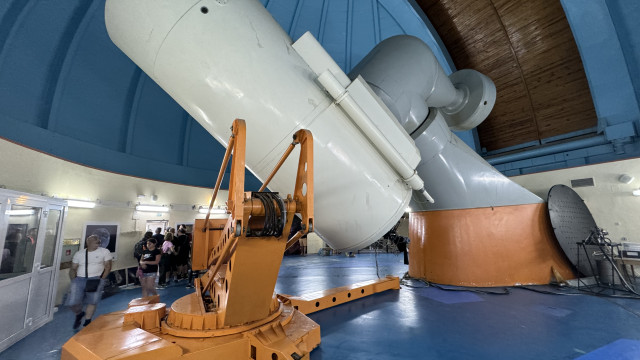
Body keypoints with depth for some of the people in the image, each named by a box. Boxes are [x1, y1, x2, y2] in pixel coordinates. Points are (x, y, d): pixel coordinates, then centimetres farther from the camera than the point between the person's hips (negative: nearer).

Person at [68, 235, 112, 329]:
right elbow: (73, 269, 15)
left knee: (92, 302, -10)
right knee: (73, 302, -8)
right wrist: (73, 281, 0)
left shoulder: (104, 252, 7)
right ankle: (79, 314, 24)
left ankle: (87, 322, 9)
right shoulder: (79, 254, 15)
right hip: (80, 279, 2)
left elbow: (108, 267, 3)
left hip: (96, 279, -2)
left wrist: (101, 280, -7)